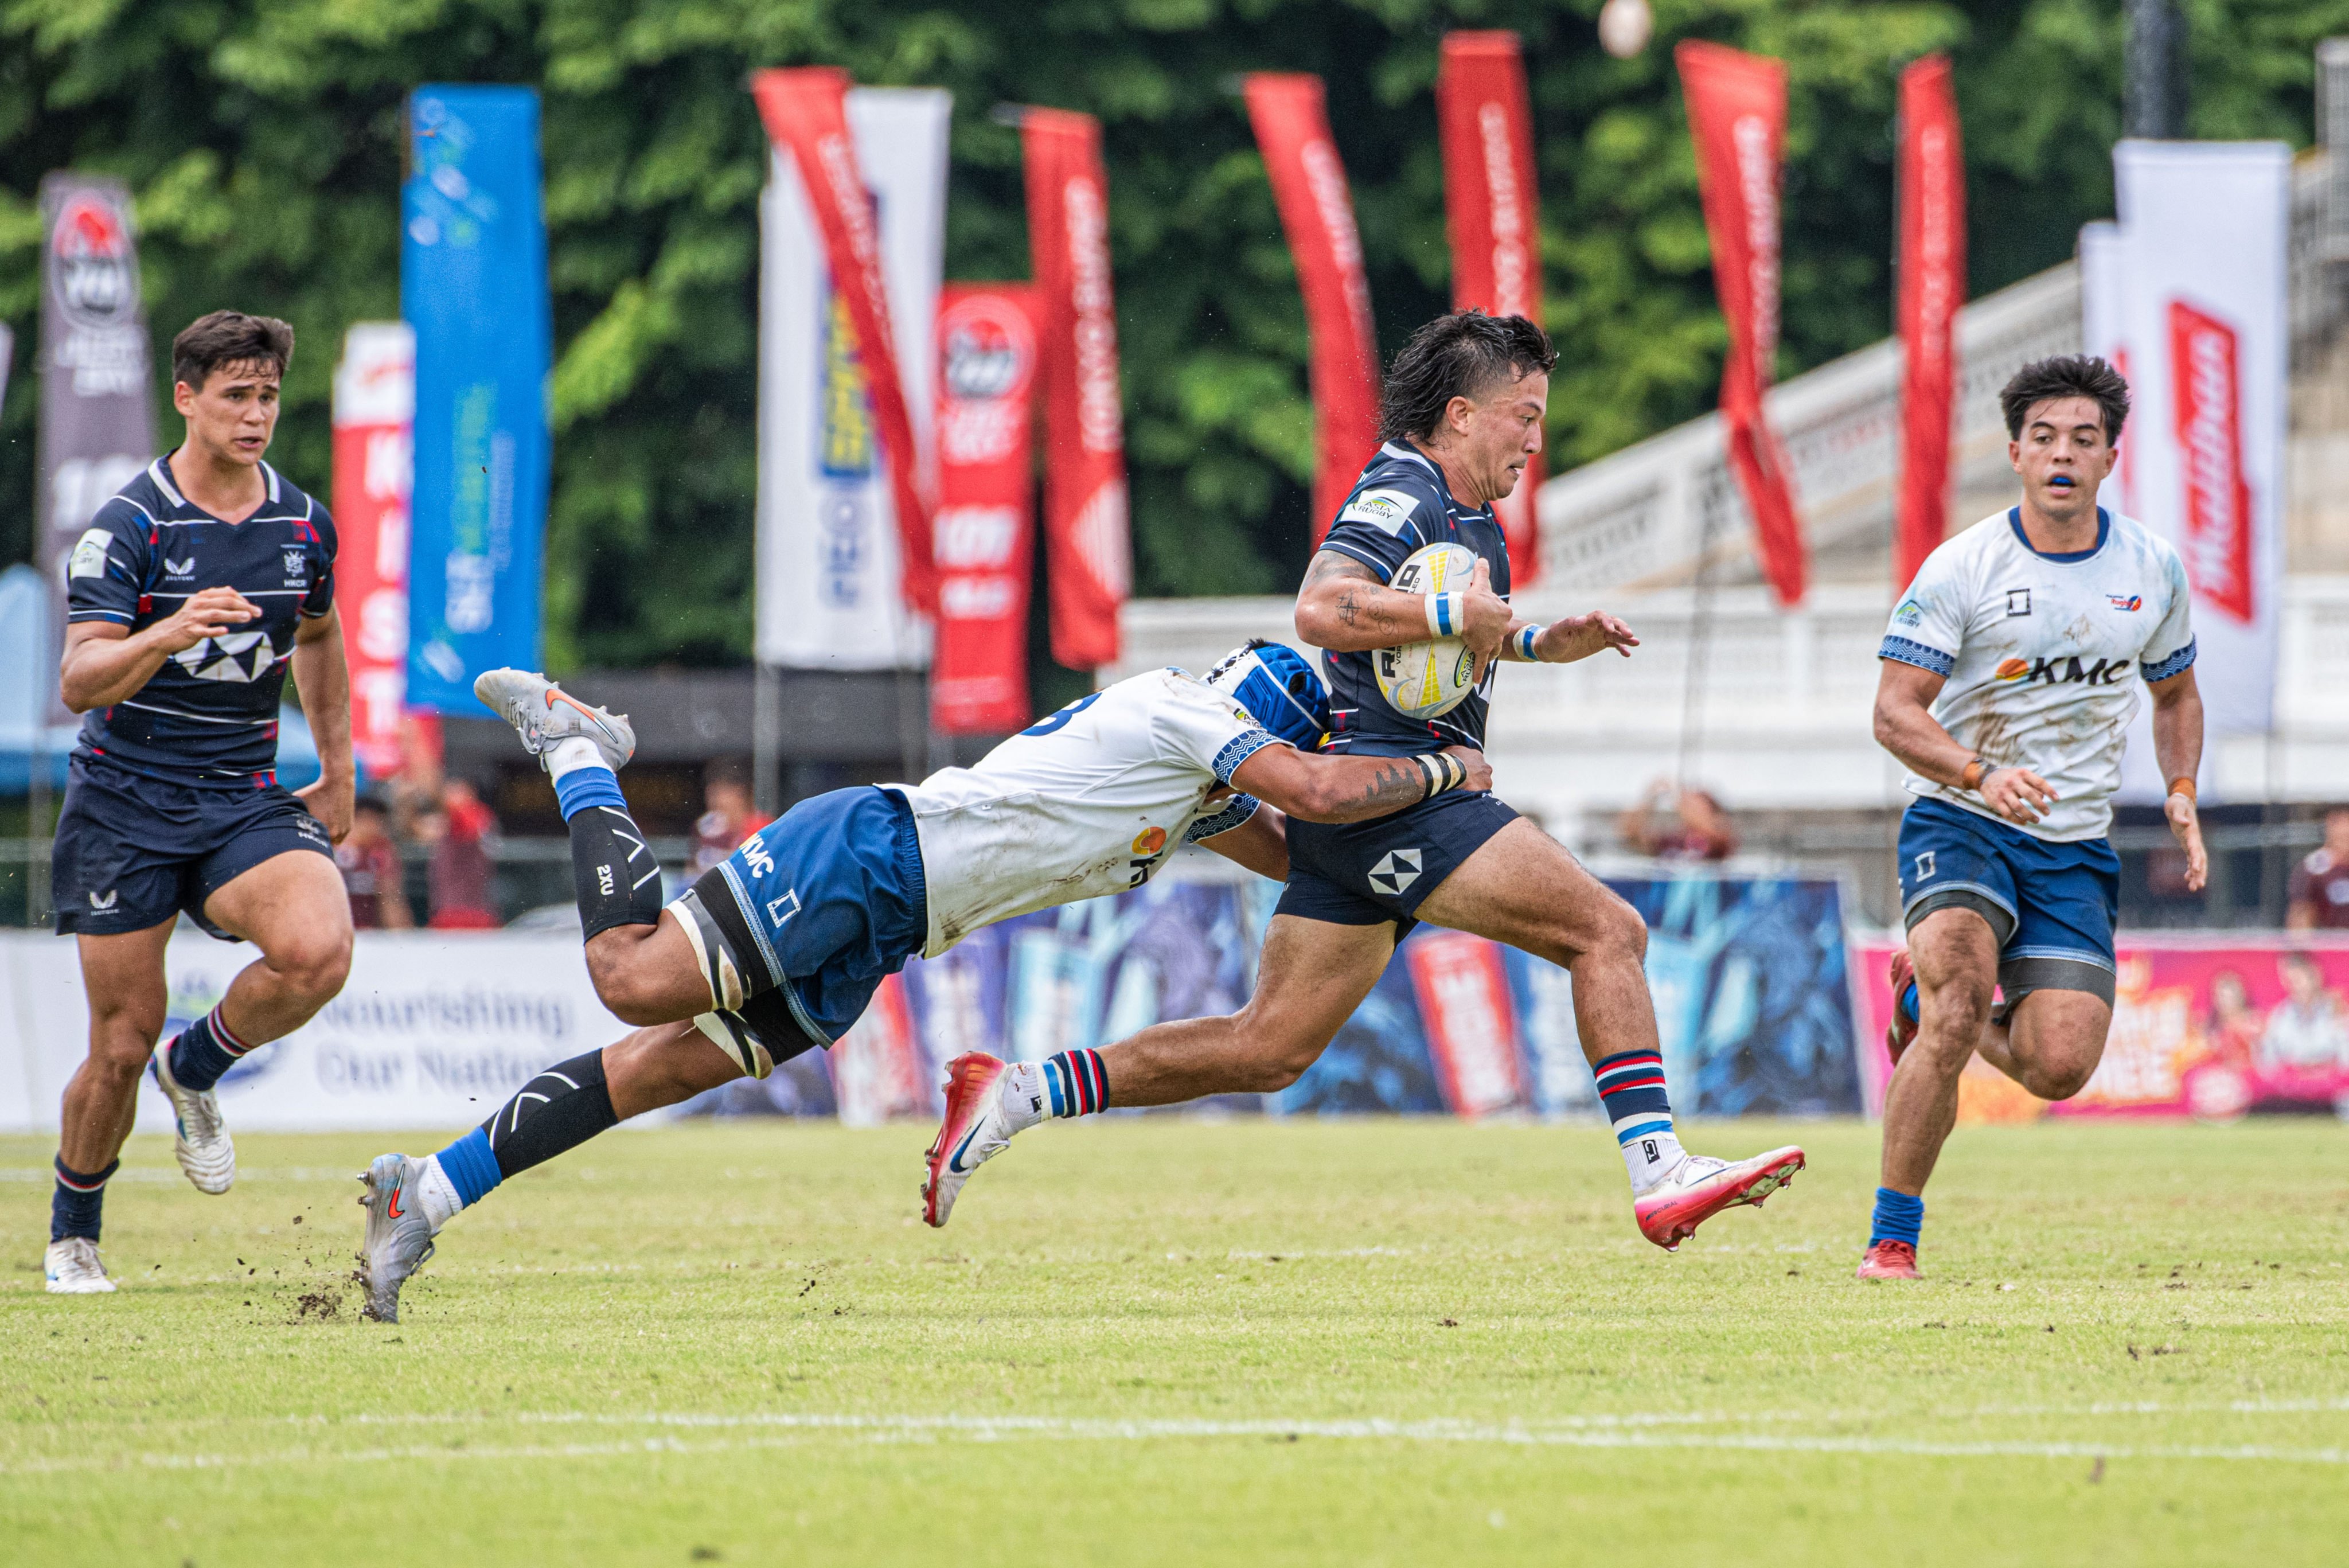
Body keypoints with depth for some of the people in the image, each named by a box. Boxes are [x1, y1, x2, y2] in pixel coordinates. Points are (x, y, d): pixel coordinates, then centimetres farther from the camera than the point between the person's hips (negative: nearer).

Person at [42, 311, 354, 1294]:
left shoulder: (304, 524, 4)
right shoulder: (128, 527, -10)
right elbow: (79, 682, -19)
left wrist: (338, 772, 26)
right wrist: (168, 634, -37)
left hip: (246, 800, 3)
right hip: (126, 806, -3)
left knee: (318, 949, -26)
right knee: (122, 1043, -2)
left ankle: (197, 1069, 4)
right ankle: (73, 1235, 23)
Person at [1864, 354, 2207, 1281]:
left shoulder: (2152, 569, 4)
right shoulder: (1962, 569, -10)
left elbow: (2175, 694, 21)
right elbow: (1895, 714, -12)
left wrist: (2181, 795, 3)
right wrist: (1983, 776, -30)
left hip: (2075, 847, 4)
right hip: (1960, 824, -4)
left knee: (2057, 1068, -11)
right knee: (1961, 989, -30)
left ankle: (1929, 1002, 24)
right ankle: (1892, 1239, -19)